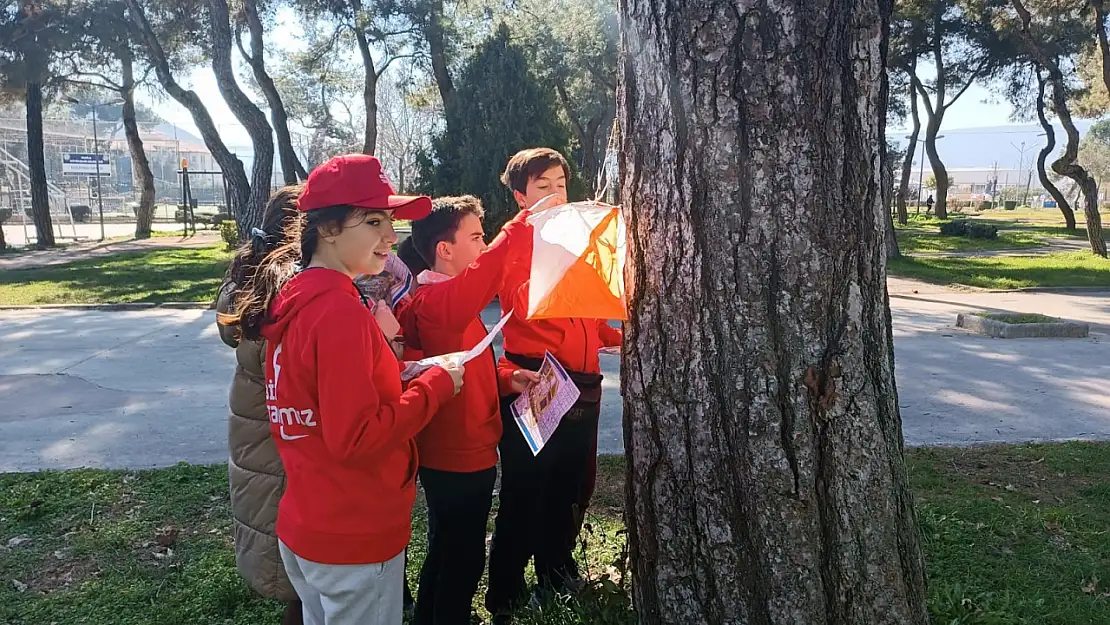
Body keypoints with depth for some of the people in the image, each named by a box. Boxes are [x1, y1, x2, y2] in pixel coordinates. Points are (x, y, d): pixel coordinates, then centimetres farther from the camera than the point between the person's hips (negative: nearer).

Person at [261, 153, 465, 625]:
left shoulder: (296, 298, 5)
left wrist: (387, 356, 4)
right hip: (353, 539, -9)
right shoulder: (341, 310, -24)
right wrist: (435, 385, -17)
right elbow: (354, 438, -27)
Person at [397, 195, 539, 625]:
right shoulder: (438, 299, -22)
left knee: (446, 554, 24)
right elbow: (488, 268, -43)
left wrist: (504, 377, 3)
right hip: (459, 457, -10)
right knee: (463, 560, 7)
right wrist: (529, 220, -41)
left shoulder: (447, 296, 9)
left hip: (455, 453, 10)